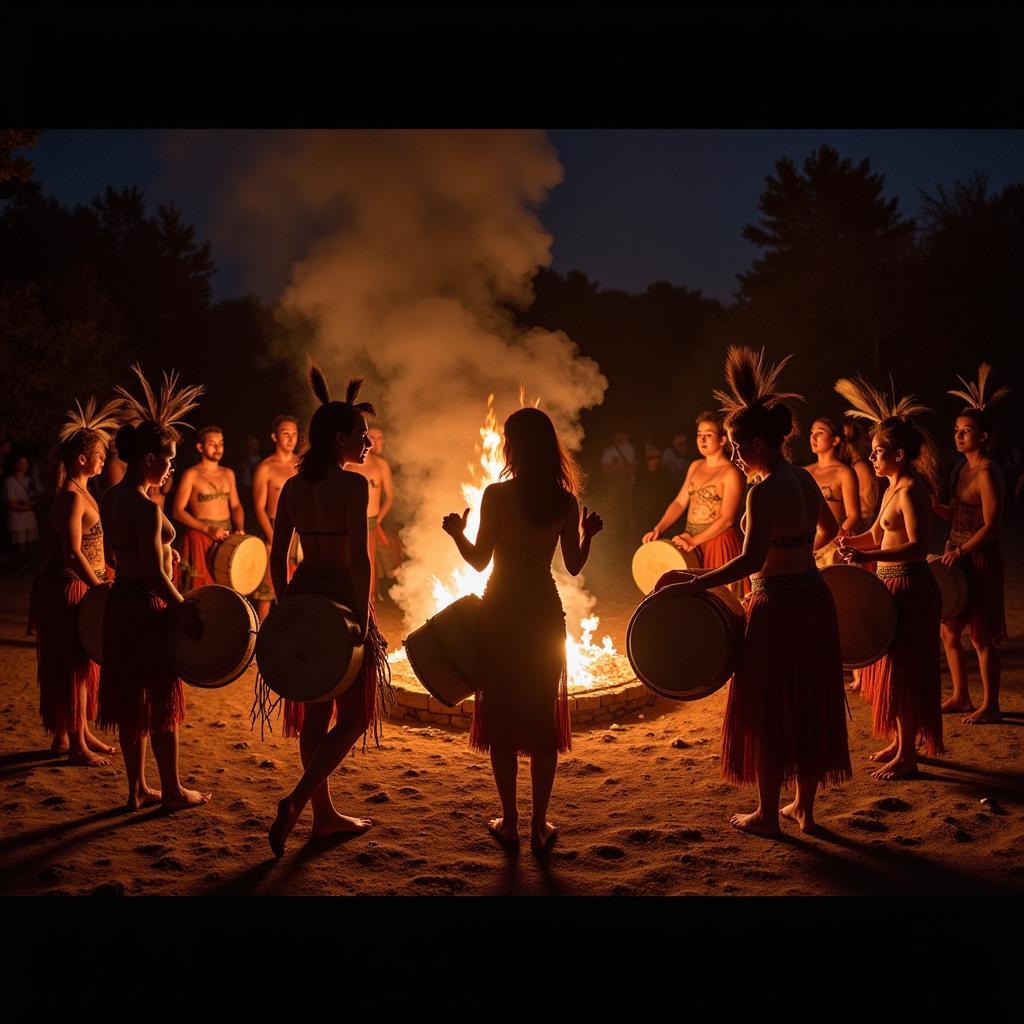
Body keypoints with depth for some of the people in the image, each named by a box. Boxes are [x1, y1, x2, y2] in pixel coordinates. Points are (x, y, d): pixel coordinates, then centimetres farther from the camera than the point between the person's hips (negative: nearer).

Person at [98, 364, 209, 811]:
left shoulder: (110, 499, 5)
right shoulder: (146, 507, -22)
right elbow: (156, 575, -22)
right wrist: (186, 610, -16)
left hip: (119, 602, 9)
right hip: (148, 607, -9)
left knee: (131, 702, 16)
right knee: (161, 705, 5)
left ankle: (137, 789, 25)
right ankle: (172, 790, 17)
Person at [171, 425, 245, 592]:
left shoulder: (228, 474, 13)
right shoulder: (192, 475, -3)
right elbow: (178, 511, -7)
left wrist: (240, 529, -2)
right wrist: (208, 530, -15)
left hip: (227, 537, 5)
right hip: (201, 538, -5)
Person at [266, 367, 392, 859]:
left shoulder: (292, 487, 6)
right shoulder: (353, 484, -14)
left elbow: (278, 557, 8)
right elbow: (359, 559, -19)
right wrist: (363, 620, -15)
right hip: (342, 597, -7)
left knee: (313, 713, 15)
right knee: (354, 716, 6)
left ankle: (324, 814, 26)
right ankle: (296, 801, -8)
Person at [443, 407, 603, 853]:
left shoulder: (496, 494, -11)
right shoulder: (565, 501, -2)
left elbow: (479, 559, -8)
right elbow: (574, 566, 2)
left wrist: (457, 531, 10)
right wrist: (588, 533, 20)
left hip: (500, 612, -2)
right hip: (545, 613, 2)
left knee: (502, 717, 8)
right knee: (544, 719, 10)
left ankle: (509, 821, 15)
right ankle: (539, 825, 14)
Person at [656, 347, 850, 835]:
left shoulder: (764, 492, -21)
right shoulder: (804, 479, 5)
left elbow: (752, 560, -31)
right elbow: (829, 528, 23)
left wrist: (695, 581, -28)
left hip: (777, 607, -8)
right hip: (814, 598, 8)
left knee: (769, 708, 6)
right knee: (807, 704, 16)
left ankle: (767, 813, 18)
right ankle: (804, 806, 28)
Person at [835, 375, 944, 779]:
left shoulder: (911, 491, -18)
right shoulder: (893, 489, 12)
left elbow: (917, 547, -29)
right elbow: (877, 536, 19)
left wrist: (870, 557, -40)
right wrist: (851, 540, -2)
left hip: (908, 587, -10)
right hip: (891, 584, 10)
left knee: (903, 670, -2)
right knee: (890, 667, 17)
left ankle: (906, 756, 8)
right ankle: (900, 742, 30)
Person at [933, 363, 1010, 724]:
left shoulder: (987, 473, -15)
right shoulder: (966, 470, 12)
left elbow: (991, 526, -19)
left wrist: (961, 551, -21)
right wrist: (933, 505, 1)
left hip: (980, 560, -9)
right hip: (958, 559, 9)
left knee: (982, 636, -1)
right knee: (948, 629, 14)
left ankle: (990, 705, 10)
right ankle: (961, 695, 26)